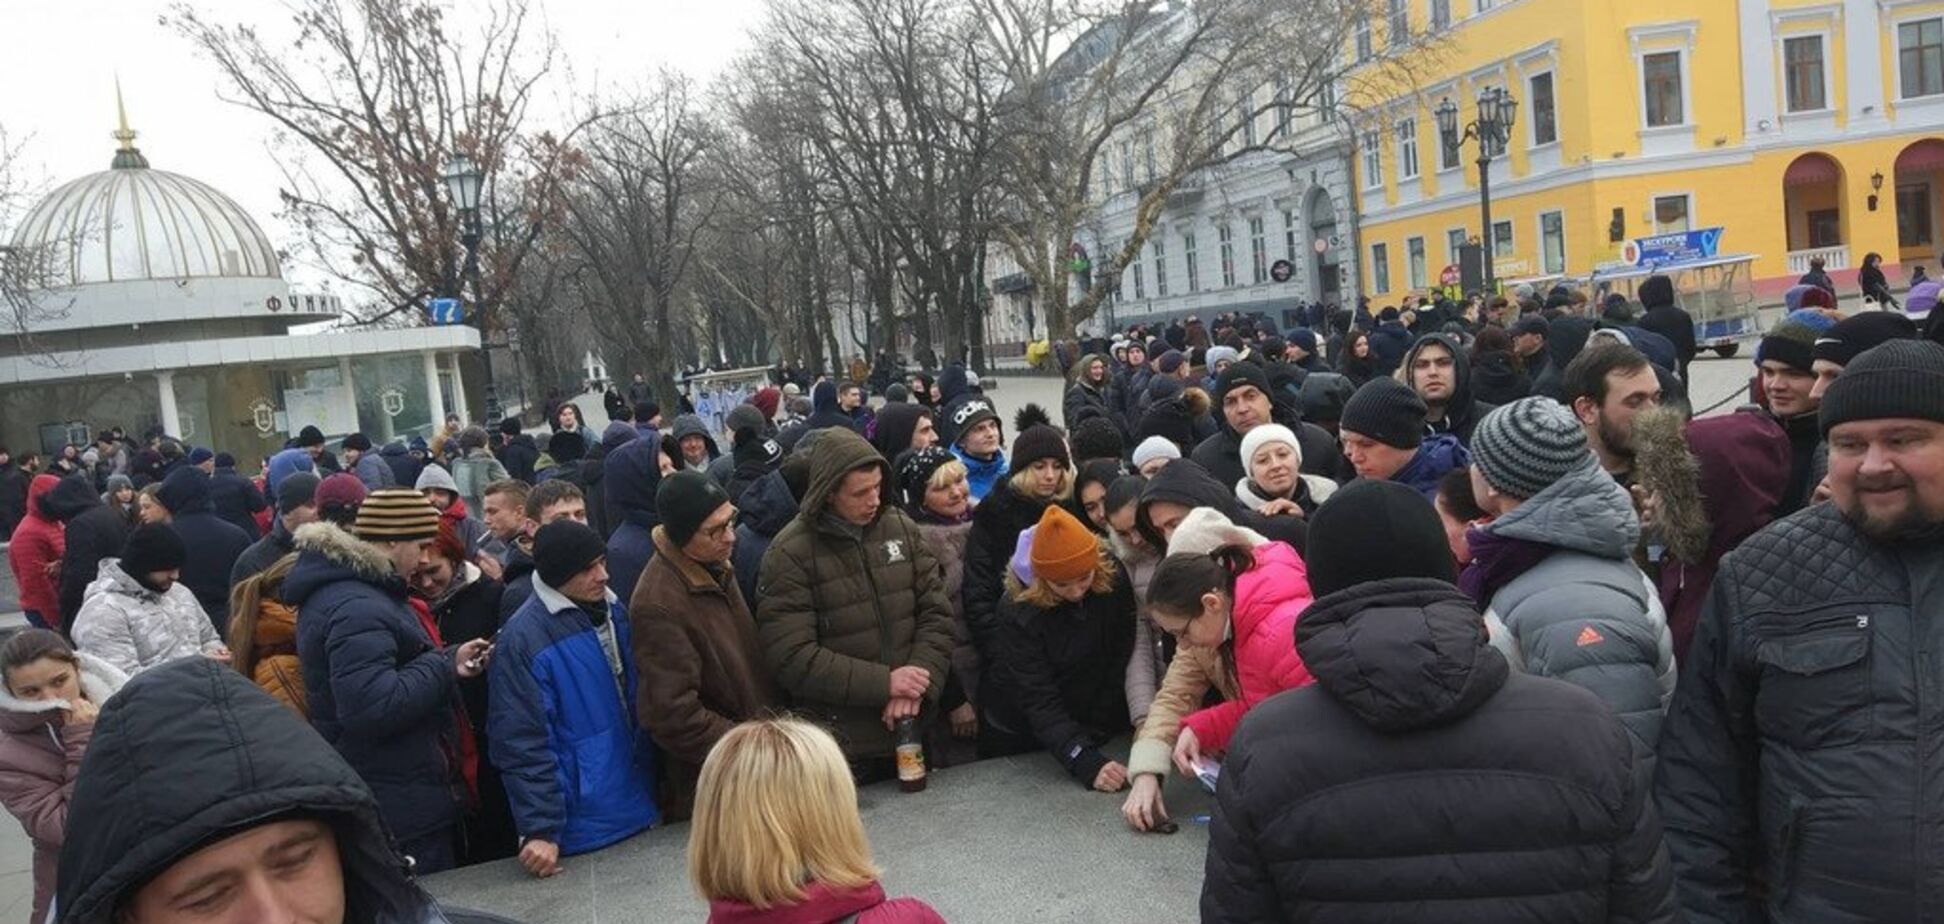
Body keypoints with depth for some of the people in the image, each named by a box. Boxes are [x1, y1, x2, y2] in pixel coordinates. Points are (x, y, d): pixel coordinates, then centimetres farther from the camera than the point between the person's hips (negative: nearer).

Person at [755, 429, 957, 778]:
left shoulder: (901, 528, 2)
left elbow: (936, 612, 2)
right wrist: (884, 683, -20)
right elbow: (791, 655, -18)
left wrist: (916, 686, -14)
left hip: (911, 730, 5)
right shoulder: (790, 554, -12)